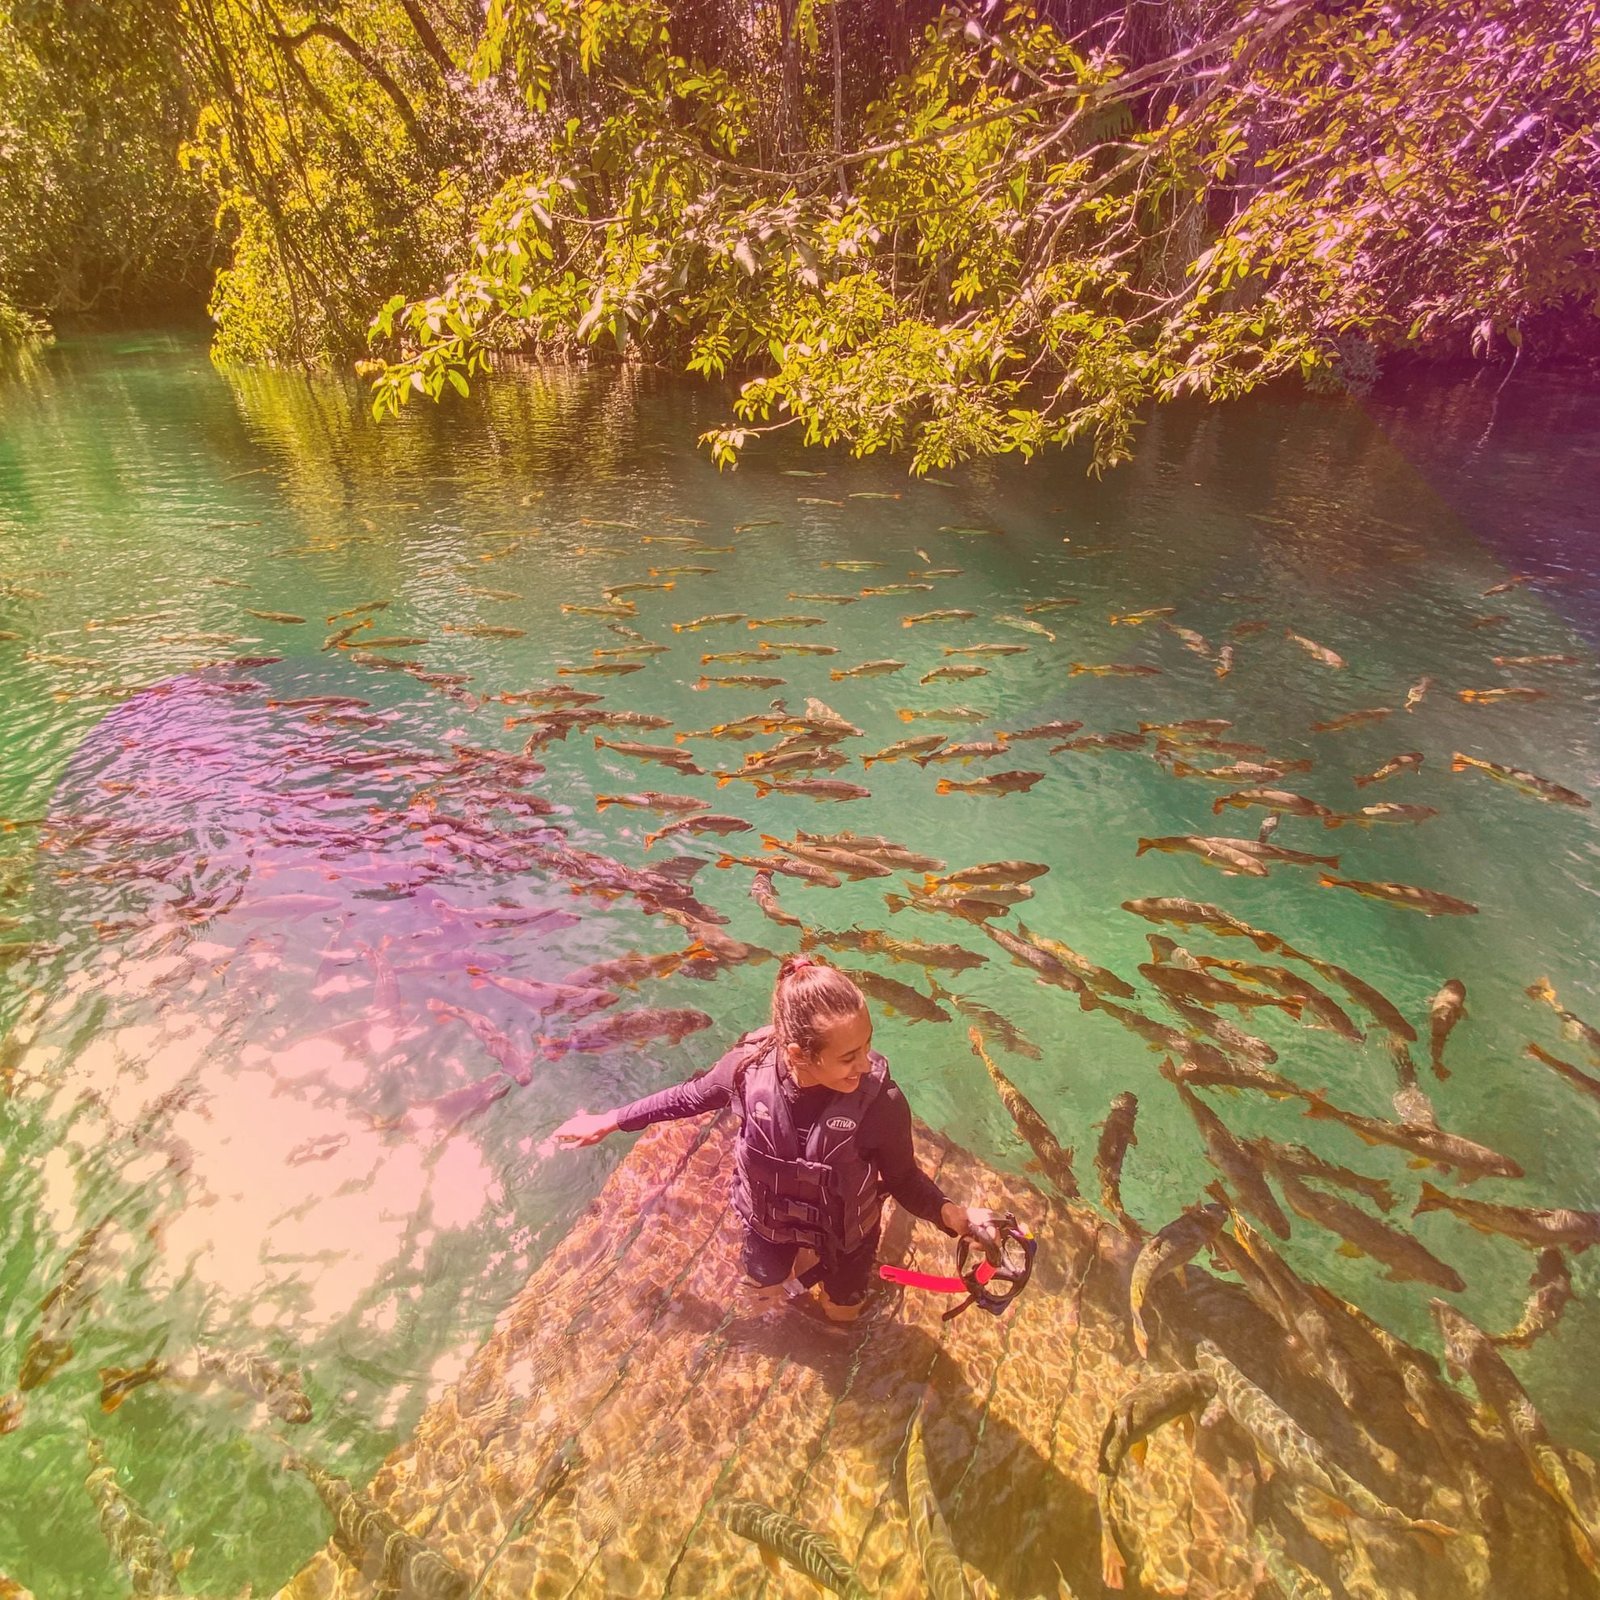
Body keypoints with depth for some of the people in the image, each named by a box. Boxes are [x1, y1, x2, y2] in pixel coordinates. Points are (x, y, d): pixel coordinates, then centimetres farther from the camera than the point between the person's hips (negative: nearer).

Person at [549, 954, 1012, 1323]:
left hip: (844, 1227, -1)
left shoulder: (879, 1102, -39)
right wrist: (610, 1121, -3)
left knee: (841, 1313, 27)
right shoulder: (750, 1065, -35)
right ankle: (803, 1261, 56)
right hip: (770, 1218, 1)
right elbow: (690, 1097, -12)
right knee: (765, 1295, 28)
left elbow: (904, 1179, -20)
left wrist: (954, 1214, -40)